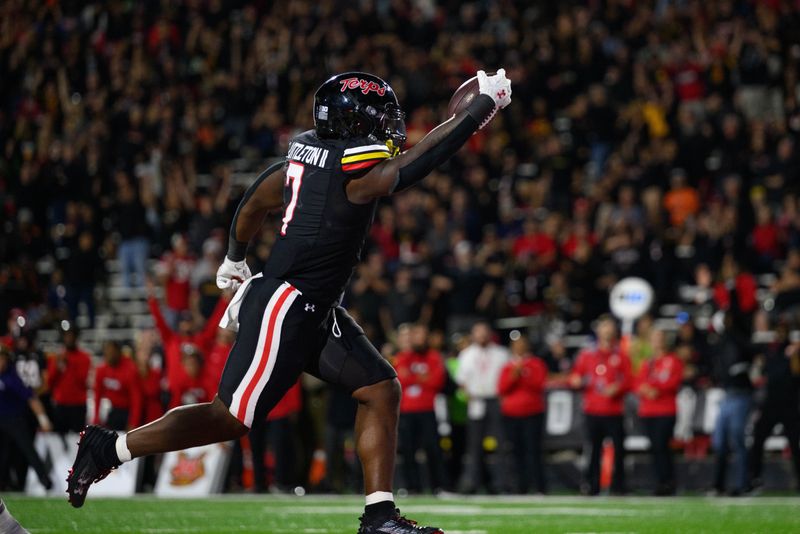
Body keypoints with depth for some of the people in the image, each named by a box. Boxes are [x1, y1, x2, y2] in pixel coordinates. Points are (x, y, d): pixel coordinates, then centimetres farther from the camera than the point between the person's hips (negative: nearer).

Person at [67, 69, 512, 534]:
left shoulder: (309, 153, 7)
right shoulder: (359, 169, -19)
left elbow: (255, 202, 20)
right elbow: (425, 157, -12)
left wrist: (235, 259, 37)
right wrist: (485, 103, -1)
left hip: (316, 312, 10)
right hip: (284, 308, -10)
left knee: (382, 391, 6)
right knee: (231, 418, -2)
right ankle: (110, 450, 9)